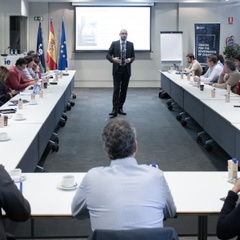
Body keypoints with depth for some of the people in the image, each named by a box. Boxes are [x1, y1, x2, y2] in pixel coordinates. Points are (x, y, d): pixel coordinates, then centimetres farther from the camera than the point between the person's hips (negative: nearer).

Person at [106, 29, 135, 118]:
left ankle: (120, 108, 17)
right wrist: (113, 59, -18)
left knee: (124, 90, 7)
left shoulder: (130, 44, 6)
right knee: (116, 89, -8)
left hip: (126, 70, 3)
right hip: (117, 70, -3)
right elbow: (108, 55, 2)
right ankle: (114, 109, -10)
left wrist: (130, 59, -13)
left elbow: (133, 56, 10)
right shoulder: (114, 43, 1)